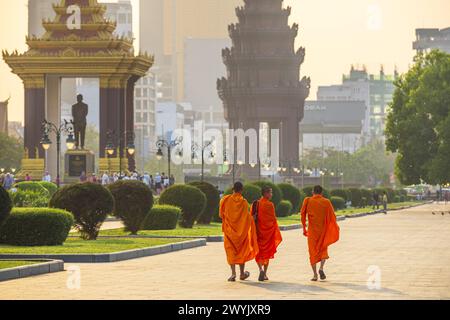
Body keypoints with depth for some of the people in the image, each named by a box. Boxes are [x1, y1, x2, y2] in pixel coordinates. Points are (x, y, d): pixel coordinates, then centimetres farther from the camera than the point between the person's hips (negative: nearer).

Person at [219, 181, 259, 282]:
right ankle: (242, 273, 19)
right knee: (242, 250, 14)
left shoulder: (225, 200, -6)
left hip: (229, 230, 0)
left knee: (231, 251, 4)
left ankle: (233, 273, -10)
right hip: (242, 229, 0)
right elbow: (247, 217, -13)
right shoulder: (244, 202, -9)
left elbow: (221, 214, 1)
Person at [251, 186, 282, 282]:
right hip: (269, 231, -2)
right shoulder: (270, 205, -11)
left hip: (258, 231, 2)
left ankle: (261, 269, -17)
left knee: (259, 252, 9)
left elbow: (252, 218, 3)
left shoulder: (255, 204, 0)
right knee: (267, 252, 11)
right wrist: (276, 233, -2)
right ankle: (265, 274, 12)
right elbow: (273, 219, -10)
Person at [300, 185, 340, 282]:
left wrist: (304, 228, 3)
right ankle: (321, 268, -9)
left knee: (313, 252, 7)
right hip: (323, 230, 0)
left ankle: (315, 275, 1)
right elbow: (332, 216, 0)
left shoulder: (307, 201, -1)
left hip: (312, 230, 0)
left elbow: (303, 214, -5)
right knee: (323, 250, 15)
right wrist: (334, 229, 13)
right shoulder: (326, 202, -1)